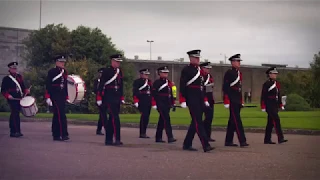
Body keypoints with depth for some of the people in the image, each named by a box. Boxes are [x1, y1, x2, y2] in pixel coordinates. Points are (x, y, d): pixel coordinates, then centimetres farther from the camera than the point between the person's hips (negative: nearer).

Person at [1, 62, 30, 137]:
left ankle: (13, 131, 16)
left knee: (14, 114, 11)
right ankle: (17, 131, -14)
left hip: (19, 98, 6)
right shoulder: (6, 79, -1)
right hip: (12, 99, -6)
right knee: (15, 114, -13)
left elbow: (23, 86, 18)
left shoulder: (19, 76, 14)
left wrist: (26, 91, -1)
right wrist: (8, 95, -18)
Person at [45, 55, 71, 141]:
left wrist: (67, 97, 18)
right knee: (61, 115, -14)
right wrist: (48, 97, -14)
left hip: (62, 97, 7)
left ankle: (56, 135, 15)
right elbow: (48, 85, -9)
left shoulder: (65, 72, 14)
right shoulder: (52, 72, -6)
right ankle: (64, 134, -15)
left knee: (57, 116, 11)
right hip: (55, 96, -7)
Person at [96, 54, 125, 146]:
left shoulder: (120, 72, 12)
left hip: (117, 98, 7)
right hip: (109, 98, -7)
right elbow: (101, 85, -9)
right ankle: (117, 139, -15)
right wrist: (99, 98, -12)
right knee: (115, 118, -14)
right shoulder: (107, 71, -8)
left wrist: (122, 98, 17)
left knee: (112, 118, 10)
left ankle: (108, 140, 16)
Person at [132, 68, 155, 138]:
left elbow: (152, 93, 20)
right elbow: (135, 92, -10)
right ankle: (142, 133, -9)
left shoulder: (149, 82, 19)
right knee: (144, 116, -12)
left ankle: (143, 133, 14)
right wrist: (136, 101, -19)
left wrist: (153, 103, 16)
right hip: (142, 102, -7)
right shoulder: (137, 82, -2)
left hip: (148, 103, 7)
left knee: (146, 117, 7)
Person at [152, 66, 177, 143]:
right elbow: (153, 94, -11)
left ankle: (158, 138, 19)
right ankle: (170, 137, -17)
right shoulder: (157, 82, -6)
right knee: (166, 119, -14)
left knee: (162, 121, 12)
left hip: (167, 104, 7)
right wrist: (154, 104, -16)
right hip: (161, 104, -7)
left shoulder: (169, 82, 16)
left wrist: (172, 103, 17)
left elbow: (171, 93, 21)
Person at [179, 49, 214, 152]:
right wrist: (183, 101, -15)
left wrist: (205, 100, 19)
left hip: (200, 99, 8)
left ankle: (187, 145, 19)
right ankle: (206, 146, -13)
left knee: (195, 122, 10)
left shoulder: (199, 70, 16)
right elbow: (182, 87, -10)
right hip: (192, 99, -8)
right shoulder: (186, 70, -7)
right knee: (198, 122, -10)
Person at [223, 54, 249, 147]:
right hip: (232, 101, -9)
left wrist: (241, 101, 19)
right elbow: (225, 88, -13)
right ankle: (242, 141, -13)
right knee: (237, 120, -11)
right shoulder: (229, 73, -9)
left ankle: (228, 141, 16)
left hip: (238, 101, 9)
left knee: (232, 121, 11)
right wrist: (226, 101, -18)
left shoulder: (239, 73, 16)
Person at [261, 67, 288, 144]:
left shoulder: (277, 83, 14)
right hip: (270, 105, -8)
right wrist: (263, 107, -14)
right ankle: (280, 138, -16)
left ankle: (267, 139, 15)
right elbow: (263, 96, -10)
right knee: (276, 120, -14)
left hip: (275, 105, 8)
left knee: (271, 122, 10)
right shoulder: (266, 84, -9)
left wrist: (281, 105, 15)